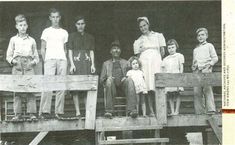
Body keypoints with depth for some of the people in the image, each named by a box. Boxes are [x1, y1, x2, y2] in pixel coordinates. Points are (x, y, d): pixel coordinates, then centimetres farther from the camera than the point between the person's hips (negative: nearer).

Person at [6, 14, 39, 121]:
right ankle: (17, 113, 1)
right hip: (17, 66, 0)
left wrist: (35, 61, -3)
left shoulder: (31, 40, 15)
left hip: (29, 65, 0)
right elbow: (8, 55, 12)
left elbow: (36, 56, 17)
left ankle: (32, 113, -7)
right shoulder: (13, 39, 13)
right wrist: (12, 60, -7)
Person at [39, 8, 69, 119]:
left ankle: (59, 112, -3)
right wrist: (45, 61, -3)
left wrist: (64, 60, 7)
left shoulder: (64, 33, 19)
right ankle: (44, 111, -16)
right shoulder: (46, 31, 11)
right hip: (49, 59, -3)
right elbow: (42, 48, 9)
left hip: (62, 60, 3)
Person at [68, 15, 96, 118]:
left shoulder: (90, 37, 14)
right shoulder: (72, 36, 7)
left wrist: (92, 64, 1)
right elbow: (70, 51, 3)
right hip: (76, 62, -2)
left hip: (87, 63, 2)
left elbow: (91, 52, 12)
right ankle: (77, 111, -4)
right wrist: (72, 64, -8)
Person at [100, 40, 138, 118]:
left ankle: (131, 110, -48)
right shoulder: (106, 64, 28)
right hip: (112, 86, 0)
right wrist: (108, 78, -4)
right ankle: (109, 110, -39)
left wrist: (126, 78, -5)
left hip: (123, 83, 0)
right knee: (109, 80, -36)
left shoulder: (125, 62, 29)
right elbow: (102, 79, 20)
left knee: (129, 80, -35)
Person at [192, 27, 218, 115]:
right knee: (196, 91, -6)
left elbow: (215, 58, 7)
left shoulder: (209, 46, 14)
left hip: (206, 69, -5)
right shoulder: (195, 49, 28)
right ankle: (200, 111, -3)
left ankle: (211, 109, -23)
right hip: (197, 71, 5)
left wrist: (209, 64, -8)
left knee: (207, 89, -19)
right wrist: (194, 66, 6)